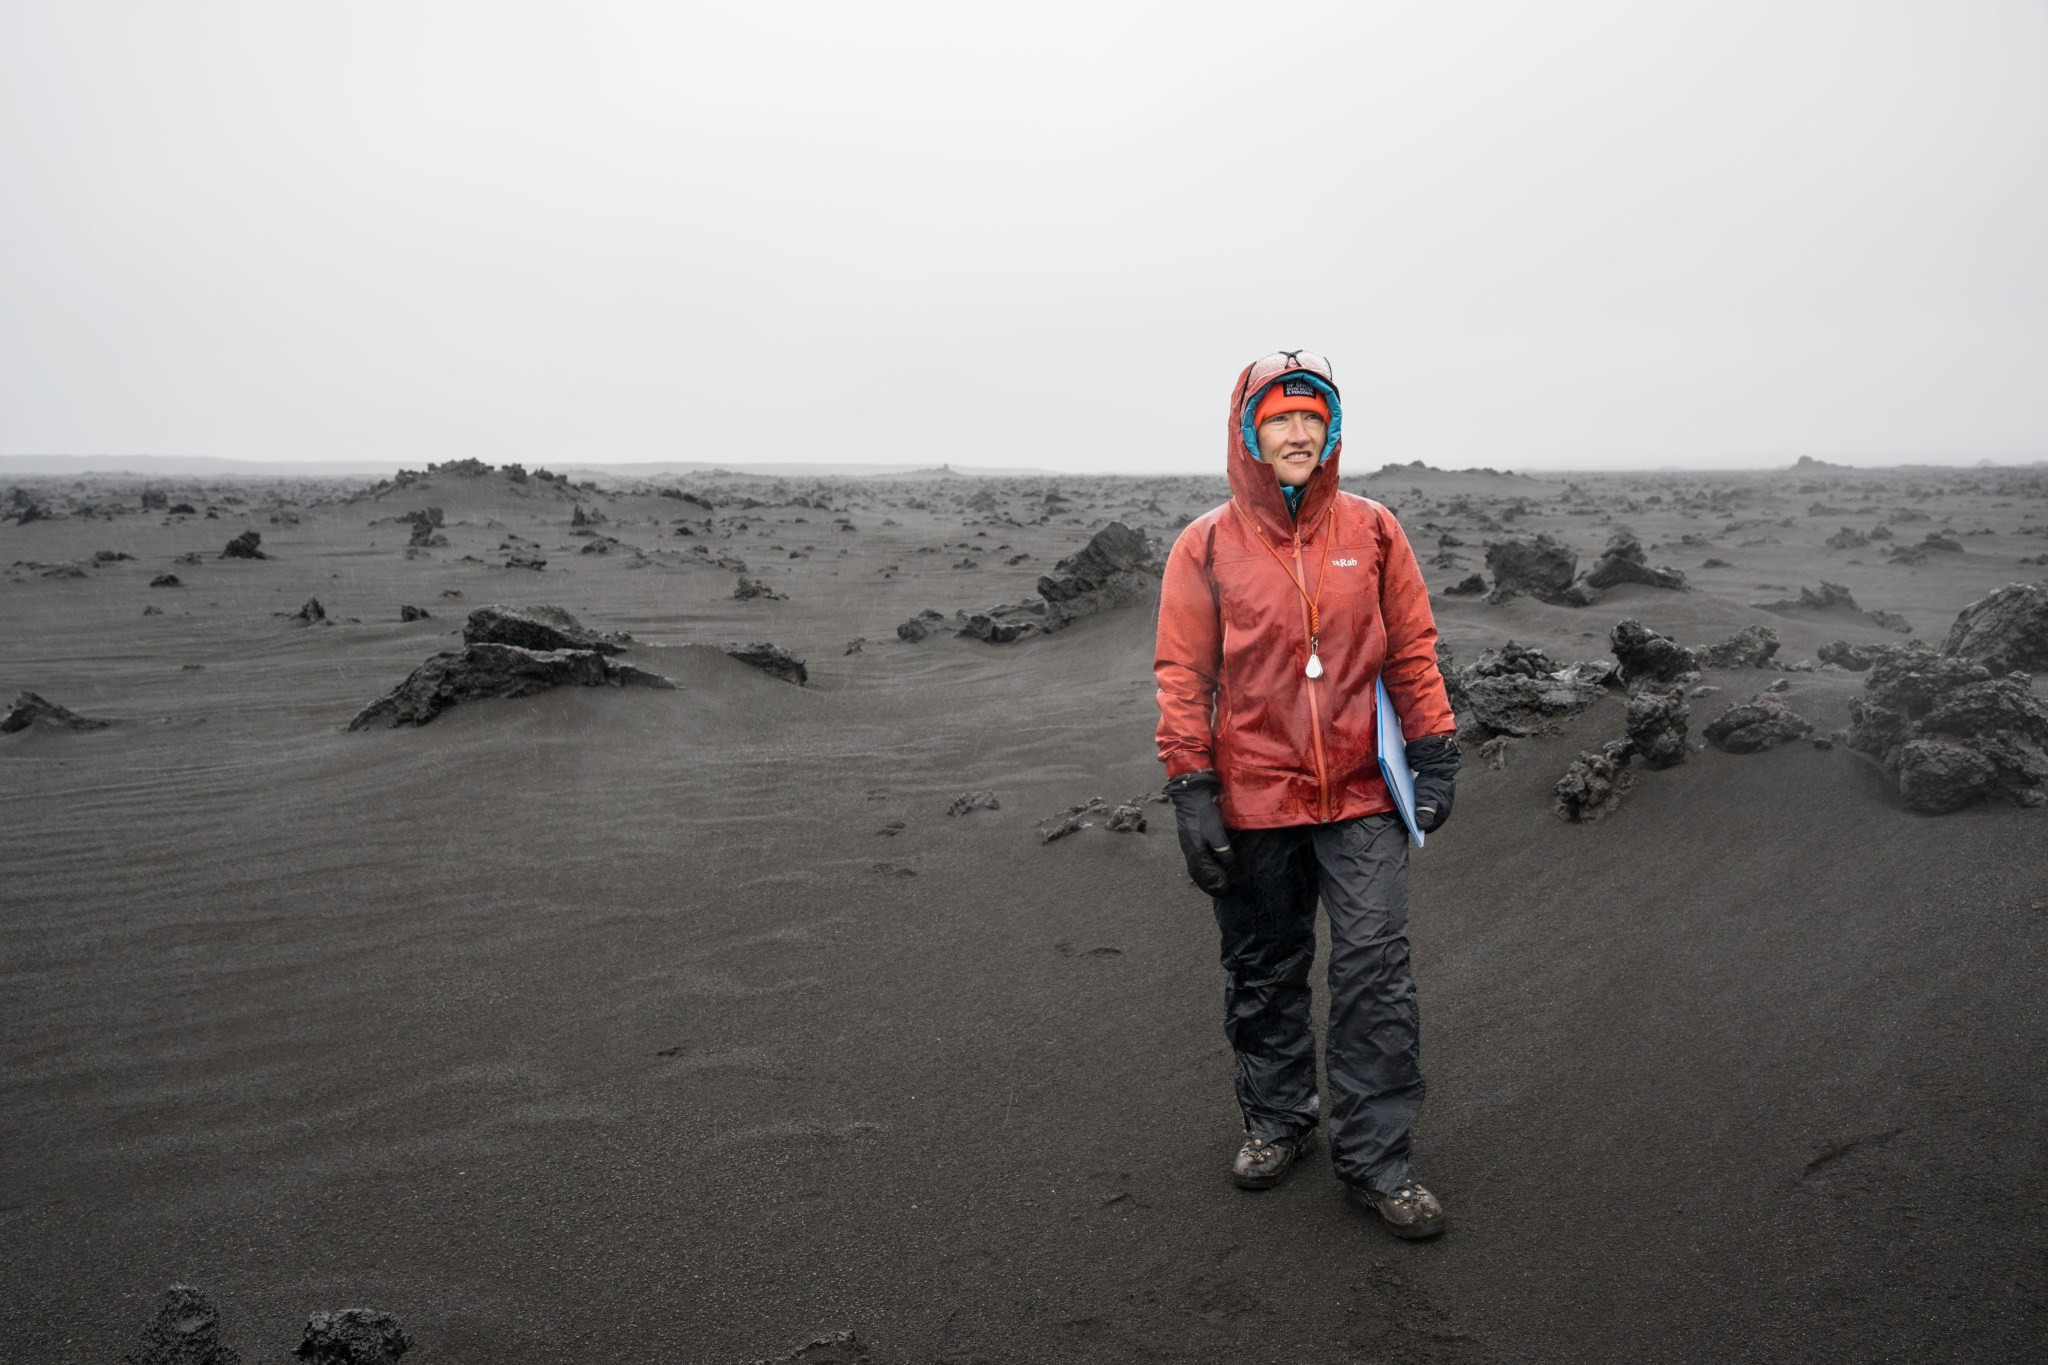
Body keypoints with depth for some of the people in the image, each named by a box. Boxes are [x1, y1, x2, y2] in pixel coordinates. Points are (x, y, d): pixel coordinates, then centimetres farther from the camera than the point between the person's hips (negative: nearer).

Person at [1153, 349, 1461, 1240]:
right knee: (1264, 973, 14)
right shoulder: (1207, 547, -2)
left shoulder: (1372, 532, 3)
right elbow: (1183, 677, -2)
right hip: (1253, 800, 0)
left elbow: (1412, 650, 8)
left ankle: (1376, 1158, 10)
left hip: (1361, 797, 1)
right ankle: (1277, 1120, 34)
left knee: (1377, 974, -3)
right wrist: (1191, 794, -6)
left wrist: (1435, 756, 3)